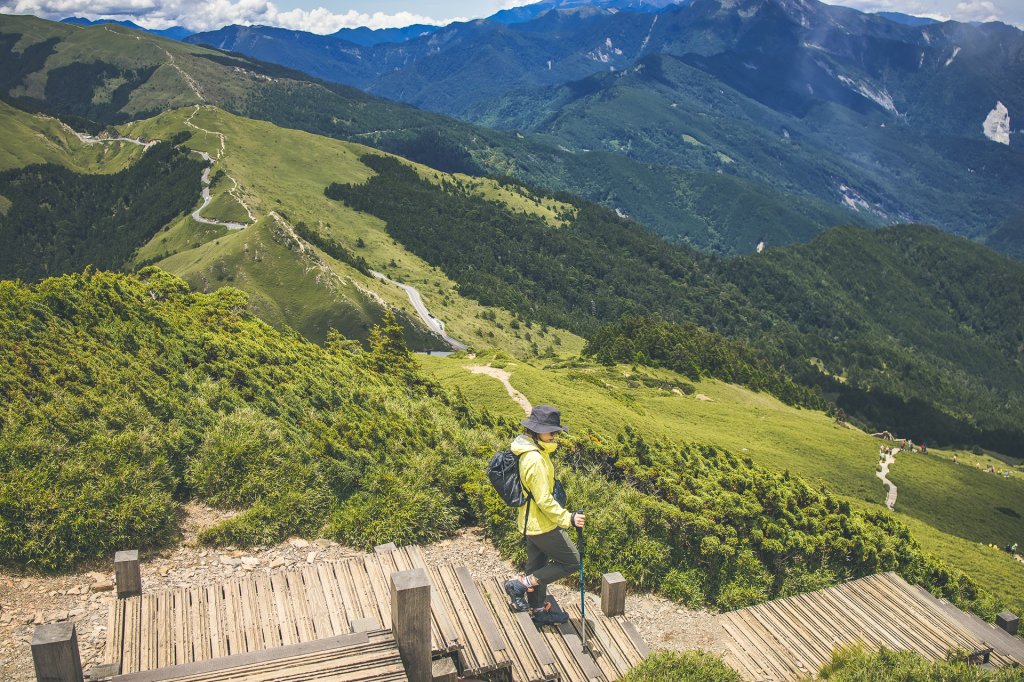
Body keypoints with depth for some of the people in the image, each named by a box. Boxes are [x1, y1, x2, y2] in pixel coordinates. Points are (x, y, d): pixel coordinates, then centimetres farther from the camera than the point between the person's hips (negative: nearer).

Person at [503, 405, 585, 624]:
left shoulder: (532, 452, 6)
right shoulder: (535, 460, -27)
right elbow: (544, 500, -27)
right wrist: (568, 518, -27)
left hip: (532, 522, 10)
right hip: (542, 524, -10)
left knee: (537, 567, 21)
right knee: (571, 561, 1)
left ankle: (538, 609, 36)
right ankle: (520, 584, 2)